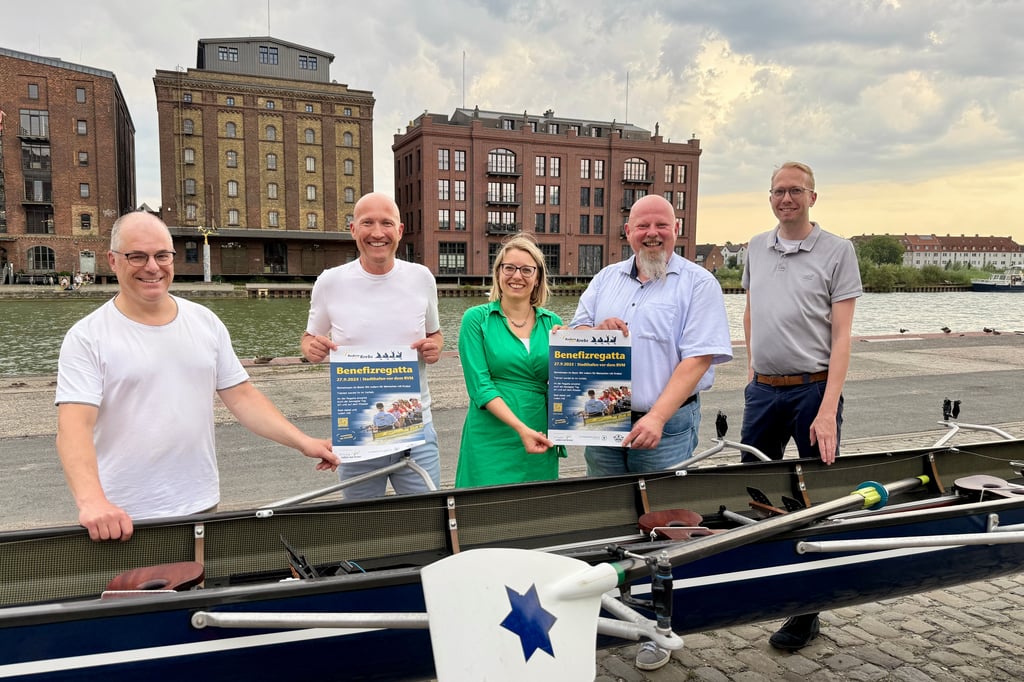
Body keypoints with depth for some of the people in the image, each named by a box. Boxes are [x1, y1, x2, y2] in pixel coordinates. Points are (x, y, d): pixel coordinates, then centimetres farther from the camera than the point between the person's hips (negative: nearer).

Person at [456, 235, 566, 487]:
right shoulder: (477, 319, -2)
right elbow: (480, 386, -9)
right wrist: (521, 428, -19)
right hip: (492, 441, -3)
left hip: (541, 442, 3)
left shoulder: (552, 323, 7)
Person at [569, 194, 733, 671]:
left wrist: (656, 418, -22)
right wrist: (599, 330, -10)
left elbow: (698, 359, -13)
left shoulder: (697, 283, -4)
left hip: (665, 427, -4)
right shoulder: (605, 280, 12)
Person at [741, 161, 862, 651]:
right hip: (762, 389, 5)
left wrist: (828, 410, -17)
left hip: (813, 388, -5)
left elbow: (842, 334, -10)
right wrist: (752, 371, 15)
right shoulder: (757, 248, 10)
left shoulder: (837, 251, -4)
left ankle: (807, 612, 13)